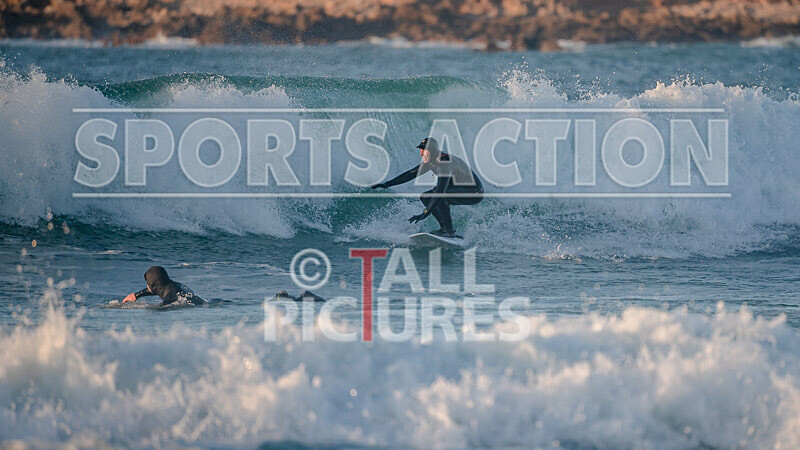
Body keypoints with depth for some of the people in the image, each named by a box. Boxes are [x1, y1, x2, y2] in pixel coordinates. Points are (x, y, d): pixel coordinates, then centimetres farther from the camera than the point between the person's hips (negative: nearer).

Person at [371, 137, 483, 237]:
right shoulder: (431, 161, 2)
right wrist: (386, 184, 6)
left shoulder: (445, 161, -27)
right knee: (425, 197, 3)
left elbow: (441, 189, -35)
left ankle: (449, 230, -22)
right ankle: (445, 227, 1)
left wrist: (425, 213, -39)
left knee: (437, 194, -30)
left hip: (475, 192, -10)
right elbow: (411, 174, 11)